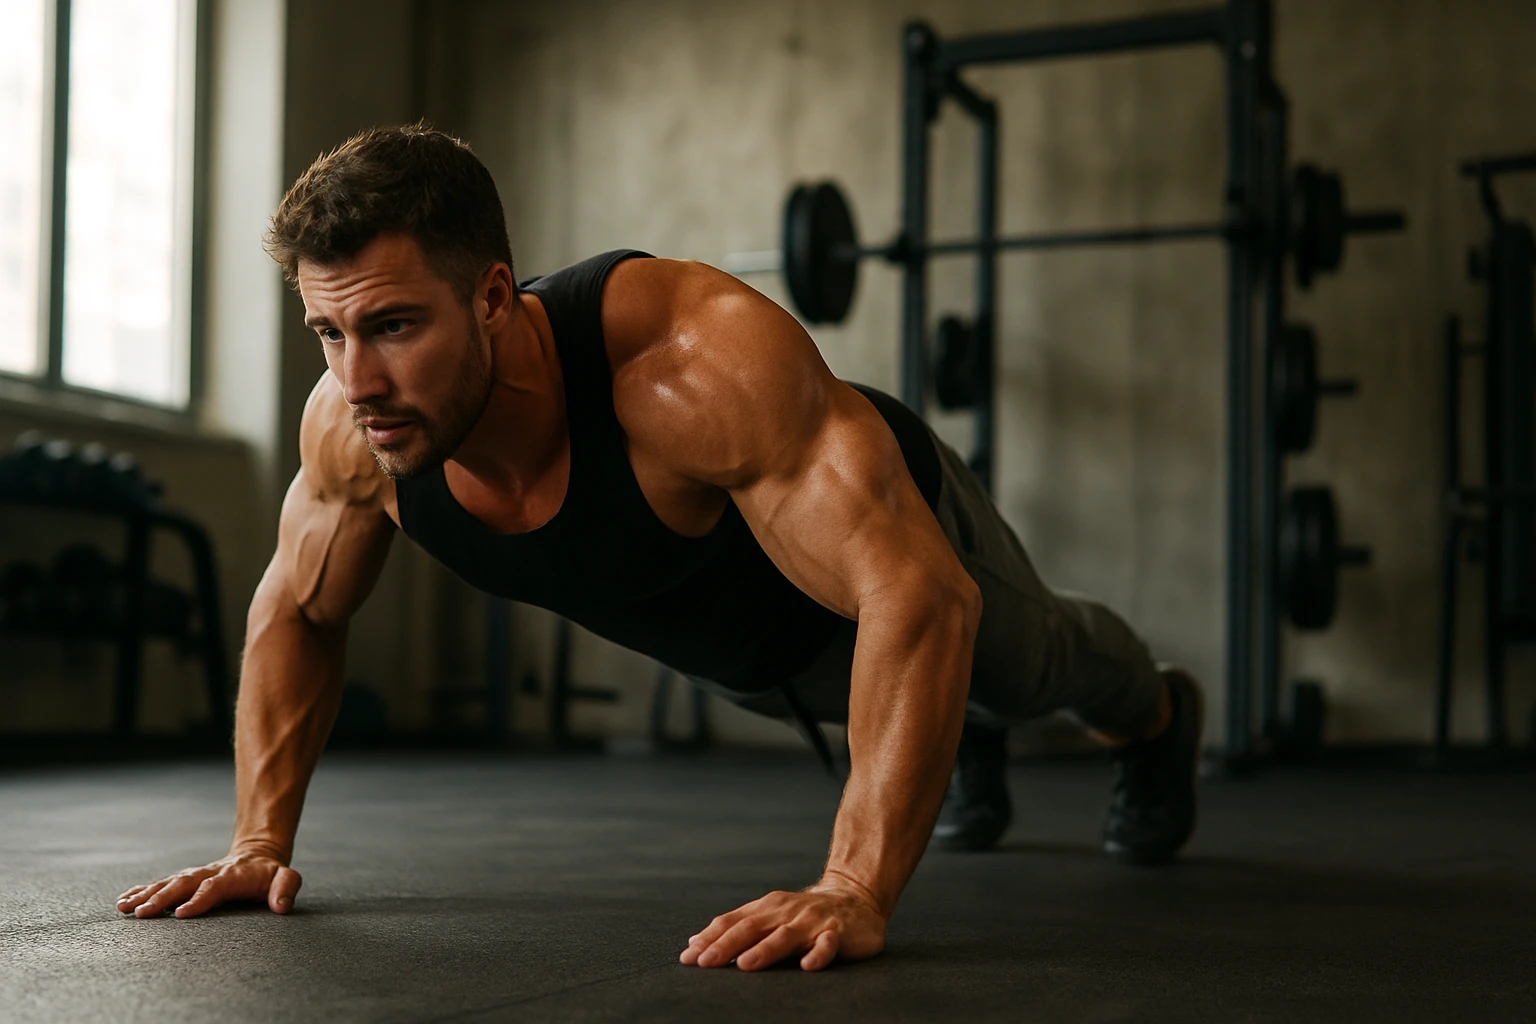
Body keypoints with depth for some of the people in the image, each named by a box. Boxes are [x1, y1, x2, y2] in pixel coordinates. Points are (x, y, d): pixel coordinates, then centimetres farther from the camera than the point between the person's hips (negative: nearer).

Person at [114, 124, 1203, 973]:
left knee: (1033, 664, 29)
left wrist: (855, 889, -60)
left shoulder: (695, 361, -52)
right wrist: (261, 840, -19)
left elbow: (918, 593, -54)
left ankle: (1159, 717, 65)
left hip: (883, 527, -4)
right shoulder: (350, 426, -33)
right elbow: (296, 614, -12)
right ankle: (968, 738, 74)